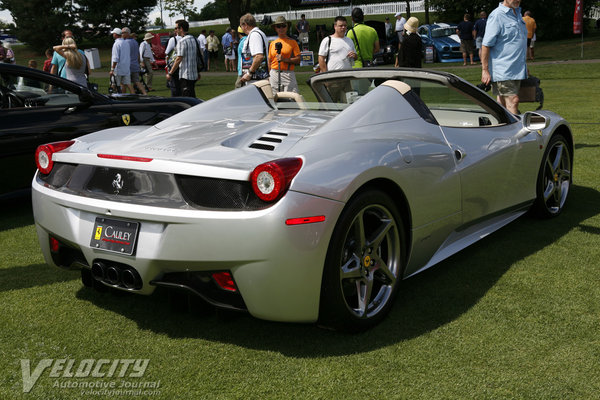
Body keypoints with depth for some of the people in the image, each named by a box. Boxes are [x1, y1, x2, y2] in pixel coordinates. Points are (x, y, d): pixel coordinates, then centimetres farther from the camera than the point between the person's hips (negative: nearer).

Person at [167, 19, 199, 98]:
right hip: (194, 74, 9)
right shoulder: (194, 39, 13)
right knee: (192, 97, 13)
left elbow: (179, 59, -17)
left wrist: (170, 73, -11)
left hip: (185, 75, -9)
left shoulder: (182, 41, -13)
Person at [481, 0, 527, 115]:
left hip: (517, 70, 8)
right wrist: (485, 70, -17)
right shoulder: (496, 16, -11)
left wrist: (524, 67, 28)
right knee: (513, 101, -13)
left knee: (503, 103, 11)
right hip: (503, 70, -8)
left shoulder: (517, 13, 17)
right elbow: (486, 45, -13)